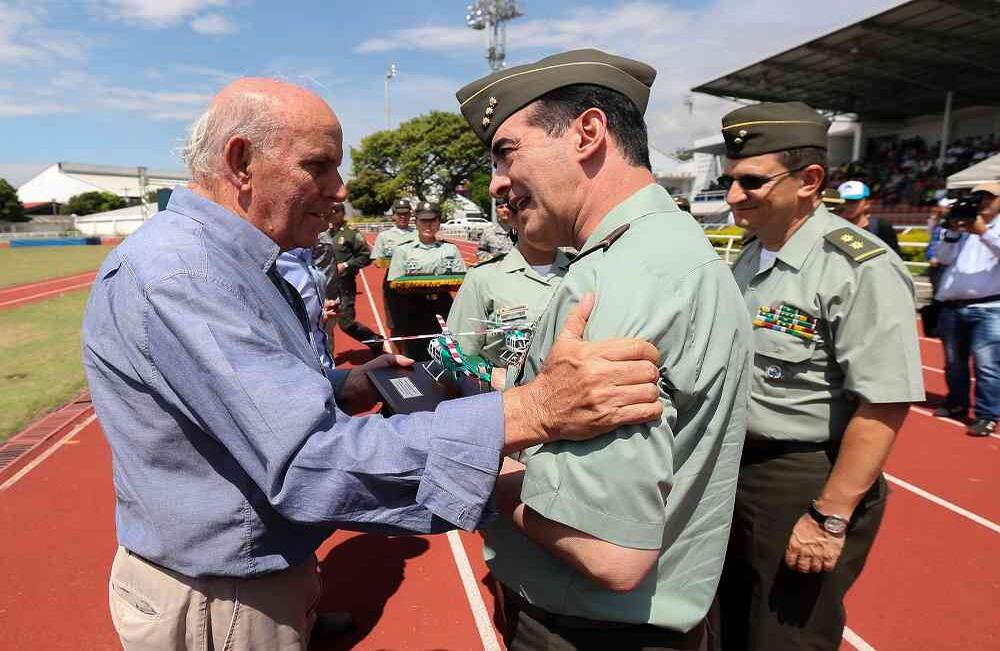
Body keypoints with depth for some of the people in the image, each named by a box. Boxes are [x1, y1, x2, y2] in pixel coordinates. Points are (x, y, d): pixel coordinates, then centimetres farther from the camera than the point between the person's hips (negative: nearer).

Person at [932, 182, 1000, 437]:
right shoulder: (962, 225, 16)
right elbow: (943, 257, 7)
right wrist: (952, 232, -5)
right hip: (951, 306, 5)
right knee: (953, 361, 15)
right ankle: (957, 404, 29)